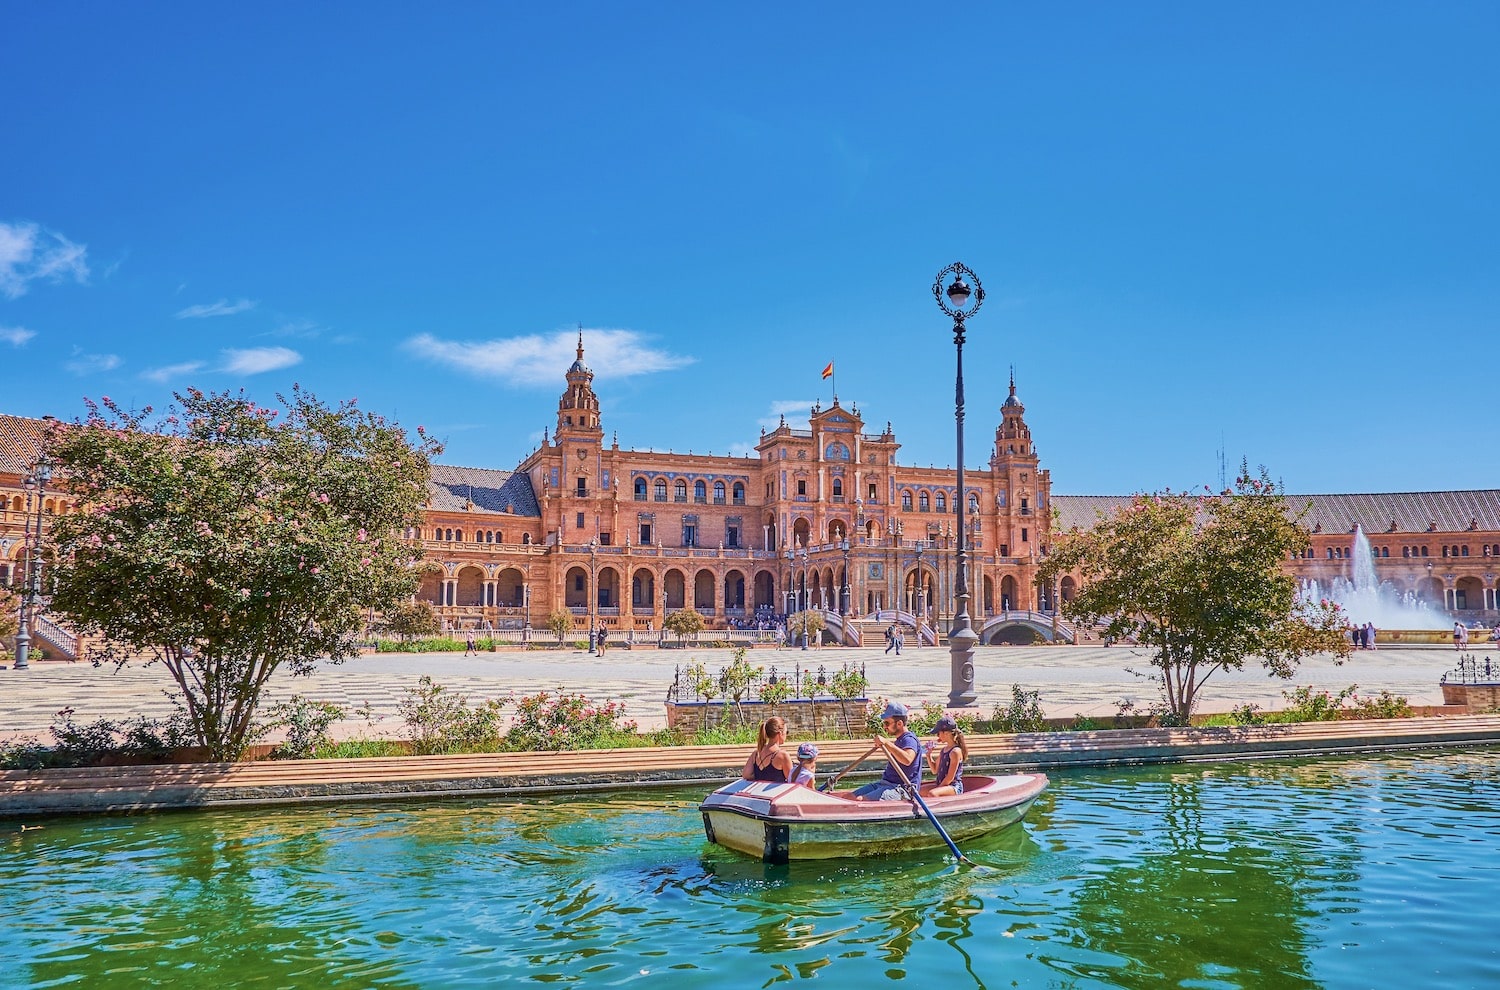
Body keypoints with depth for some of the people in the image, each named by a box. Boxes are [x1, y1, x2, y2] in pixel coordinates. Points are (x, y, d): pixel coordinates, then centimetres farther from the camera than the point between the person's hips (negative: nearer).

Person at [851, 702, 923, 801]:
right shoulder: (900, 740, 17)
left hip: (901, 789, -10)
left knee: (860, 800, -29)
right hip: (885, 783, 10)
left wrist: (886, 743, -39)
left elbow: (907, 760, -37)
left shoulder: (909, 739, -15)